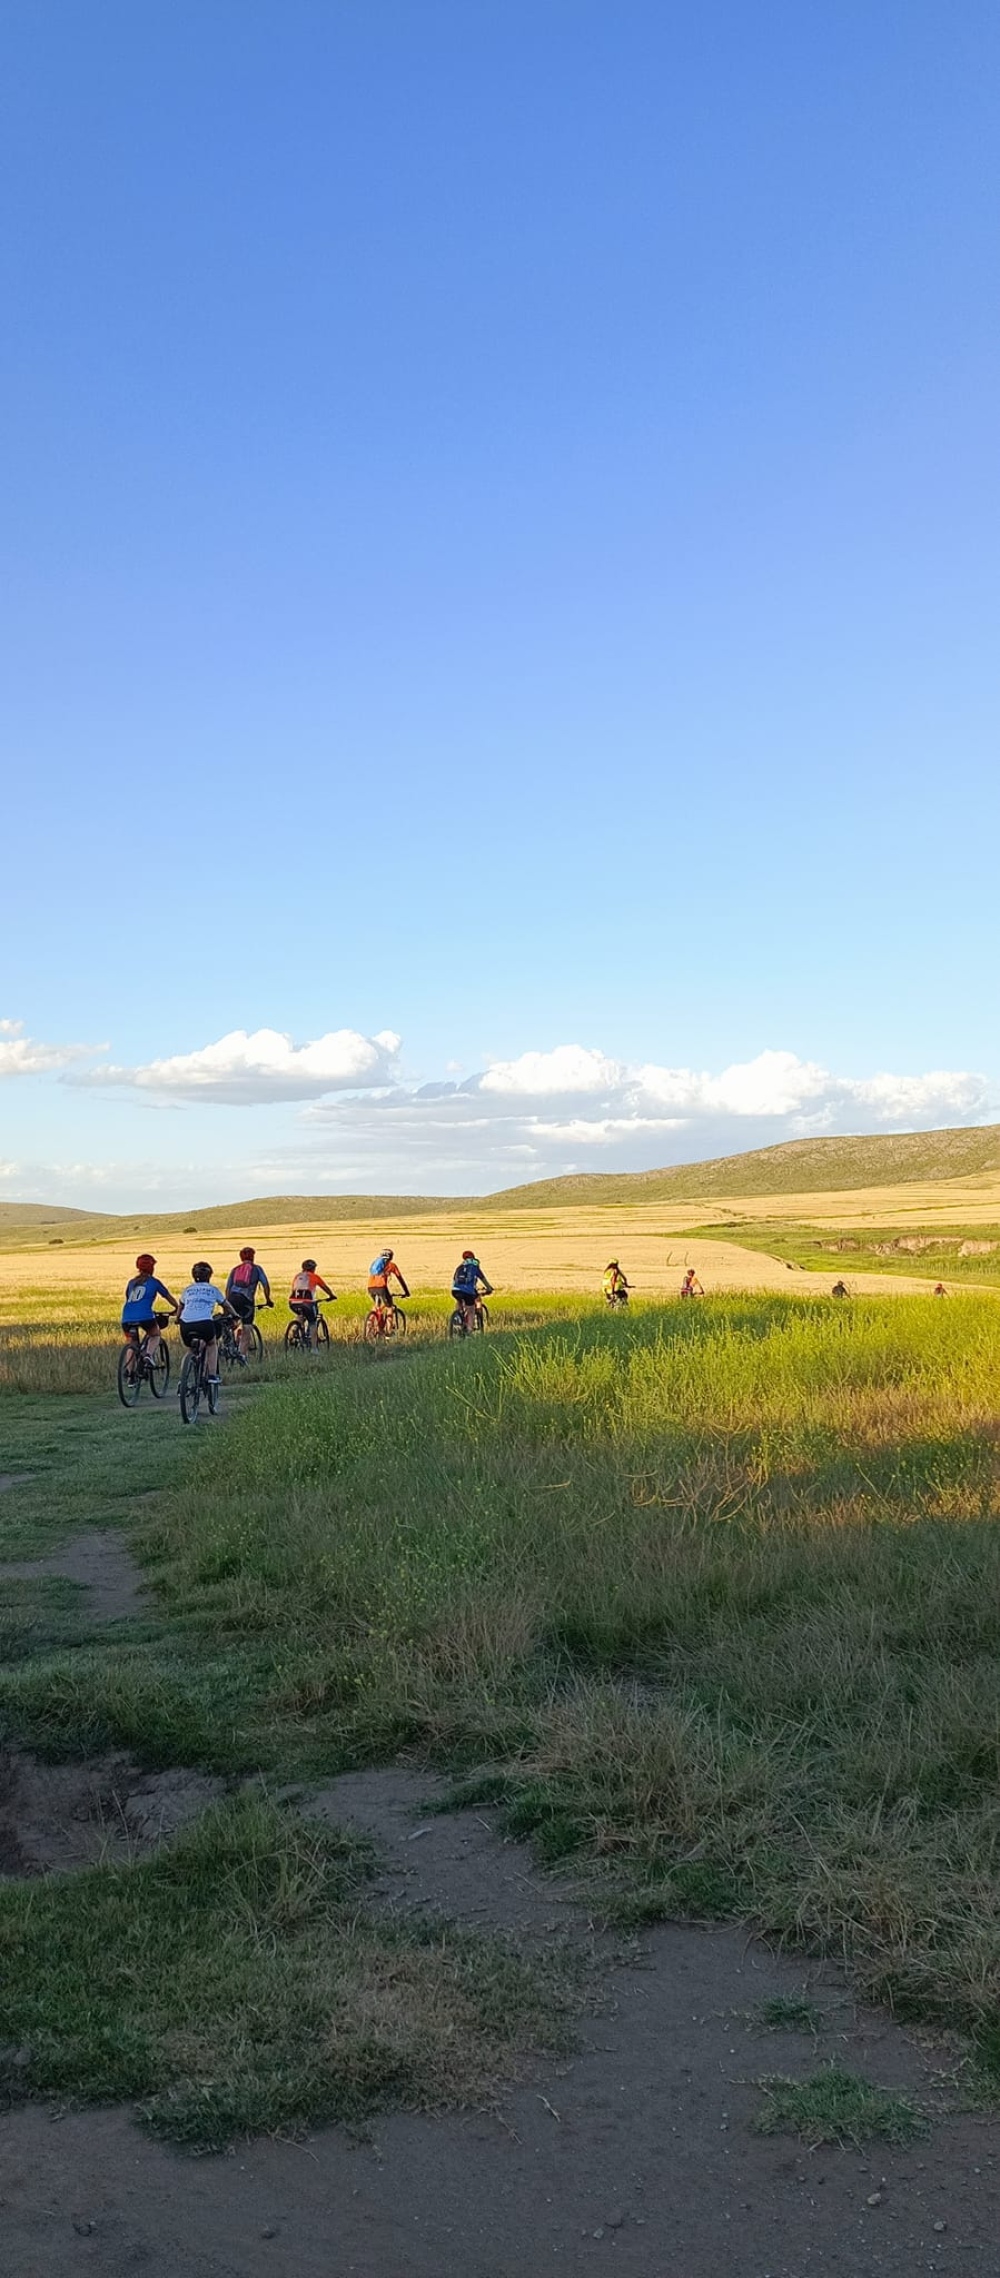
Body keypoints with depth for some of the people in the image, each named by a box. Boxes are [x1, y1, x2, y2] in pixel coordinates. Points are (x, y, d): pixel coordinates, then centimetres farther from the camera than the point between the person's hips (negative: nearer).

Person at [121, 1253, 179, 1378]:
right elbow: (168, 1297, 23)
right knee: (155, 1334, 23)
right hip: (145, 1316, -3)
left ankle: (130, 1373, 8)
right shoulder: (154, 1282, 14)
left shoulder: (131, 1282, 23)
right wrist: (178, 1308, 40)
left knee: (131, 1346, 17)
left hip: (127, 1318, 3)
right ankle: (149, 1355, -3)